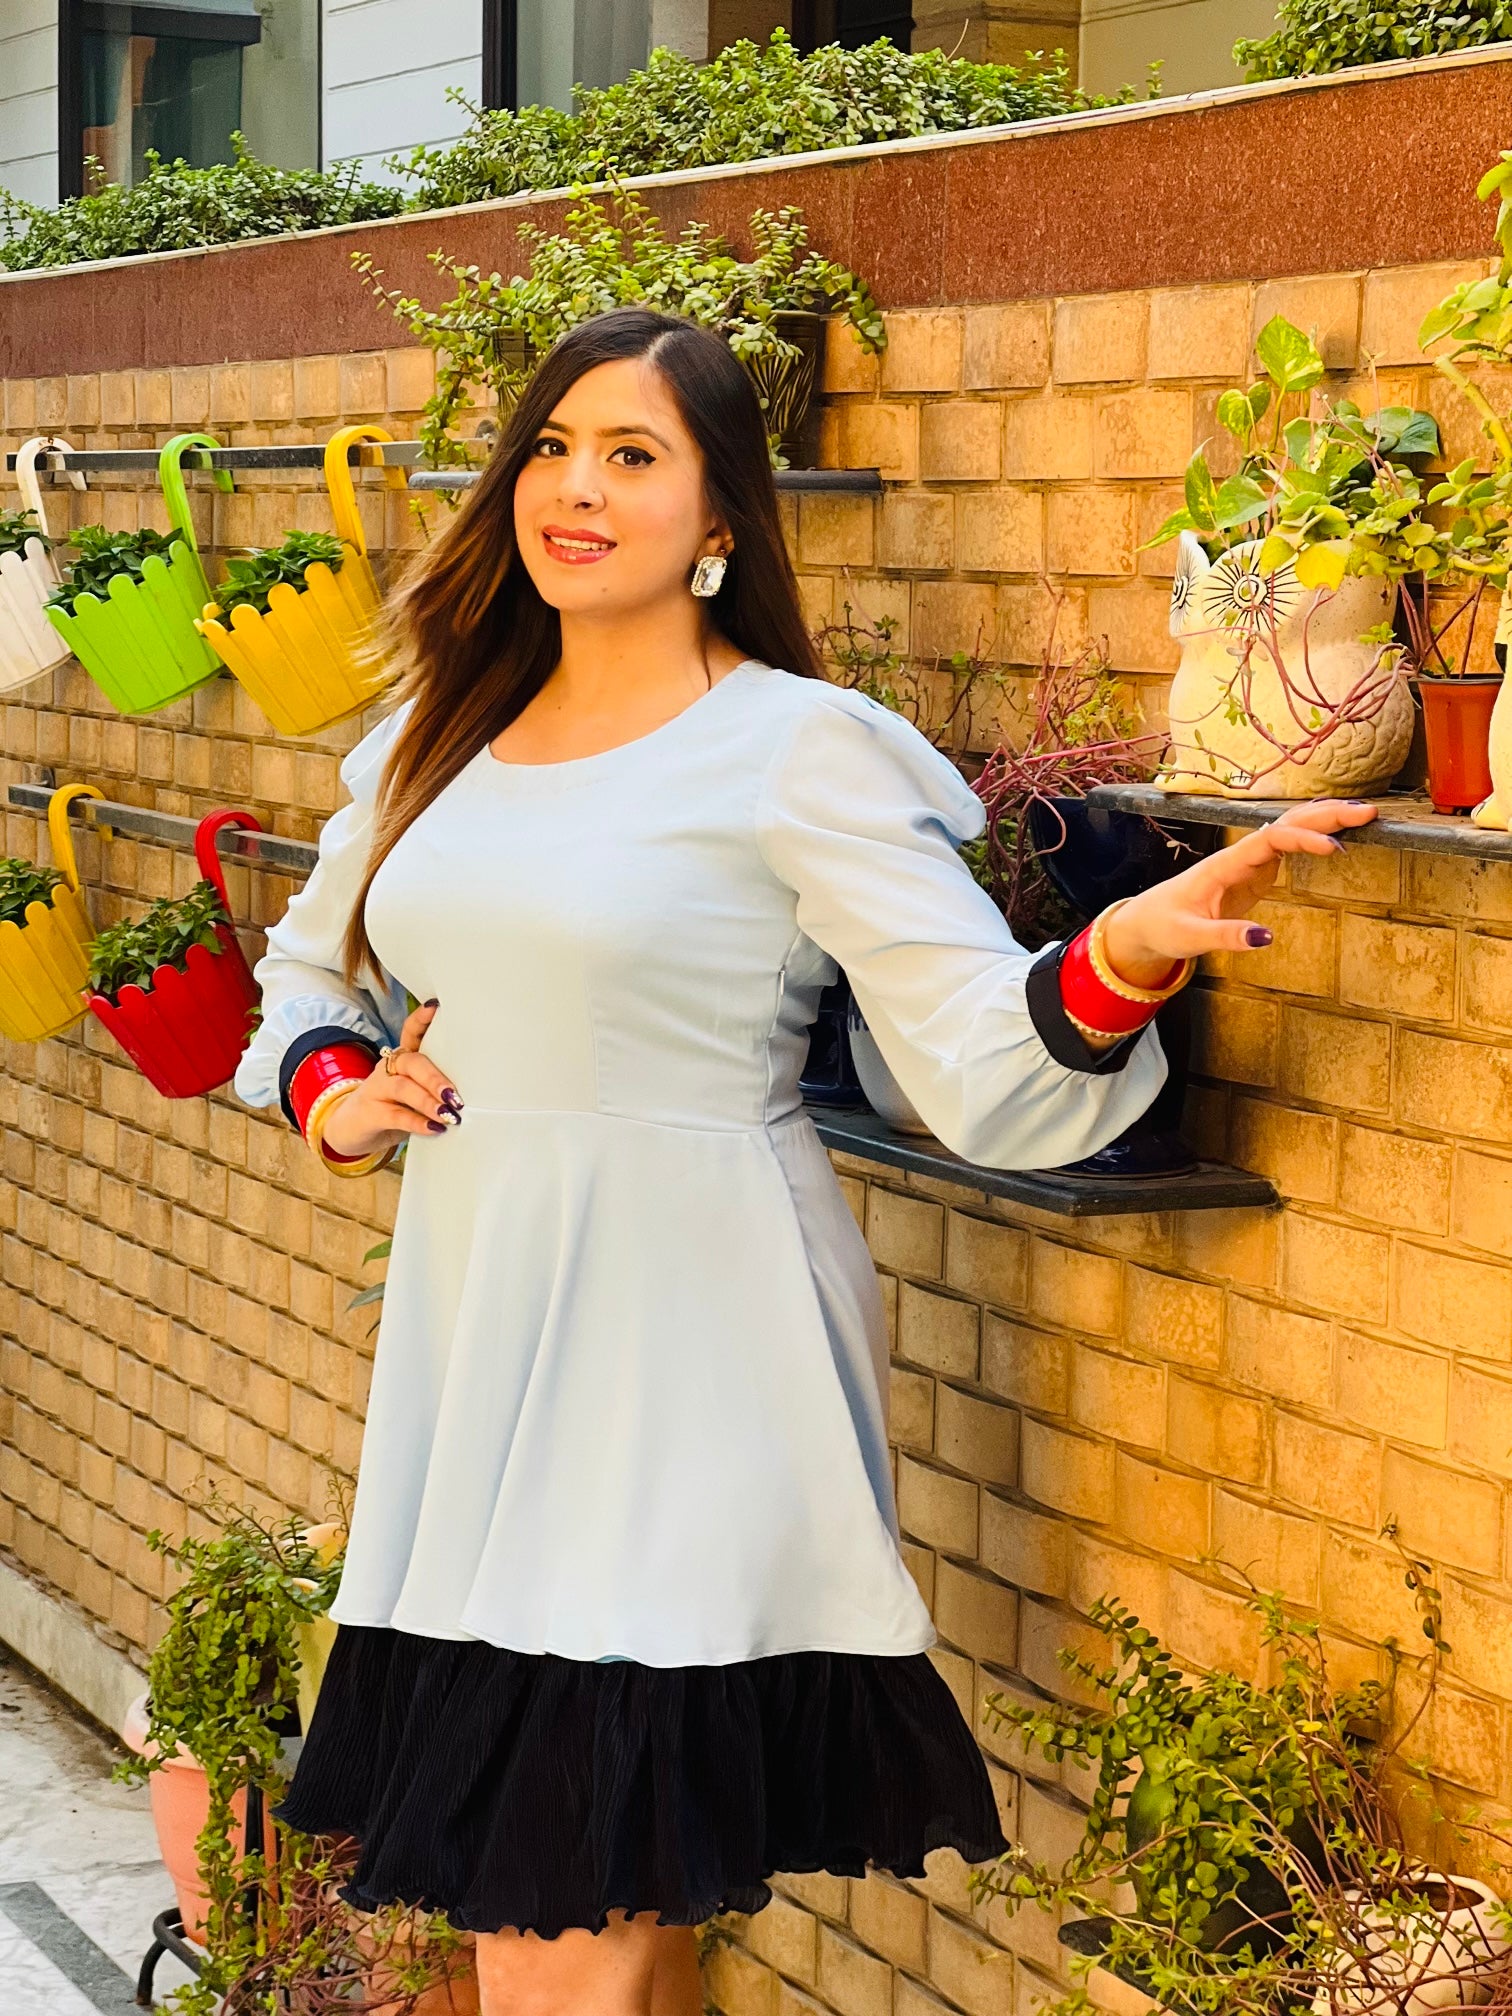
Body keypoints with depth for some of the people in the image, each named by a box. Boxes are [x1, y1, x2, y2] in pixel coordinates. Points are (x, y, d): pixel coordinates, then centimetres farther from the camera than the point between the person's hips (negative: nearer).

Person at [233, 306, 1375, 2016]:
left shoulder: (797, 751, -6)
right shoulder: (437, 740, 12)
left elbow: (991, 1074, -14)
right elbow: (307, 973, 28)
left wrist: (1132, 953, -33)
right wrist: (333, 1090, 7)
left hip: (677, 1377, -6)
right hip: (472, 1351, 6)